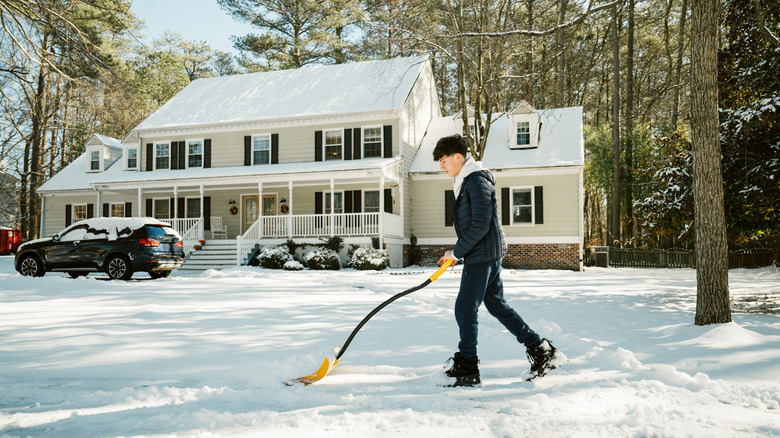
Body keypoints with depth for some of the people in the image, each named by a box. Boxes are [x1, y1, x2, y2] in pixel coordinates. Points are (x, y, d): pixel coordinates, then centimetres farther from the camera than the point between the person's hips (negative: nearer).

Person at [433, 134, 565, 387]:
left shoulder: (477, 181, -16)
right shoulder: (464, 182, 16)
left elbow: (481, 226, -22)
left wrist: (456, 252, -15)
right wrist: (457, 253, 13)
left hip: (483, 255, -10)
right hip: (487, 254, 10)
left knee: (465, 309, -5)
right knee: (497, 305, 14)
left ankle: (467, 370, 6)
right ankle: (542, 351, 23)